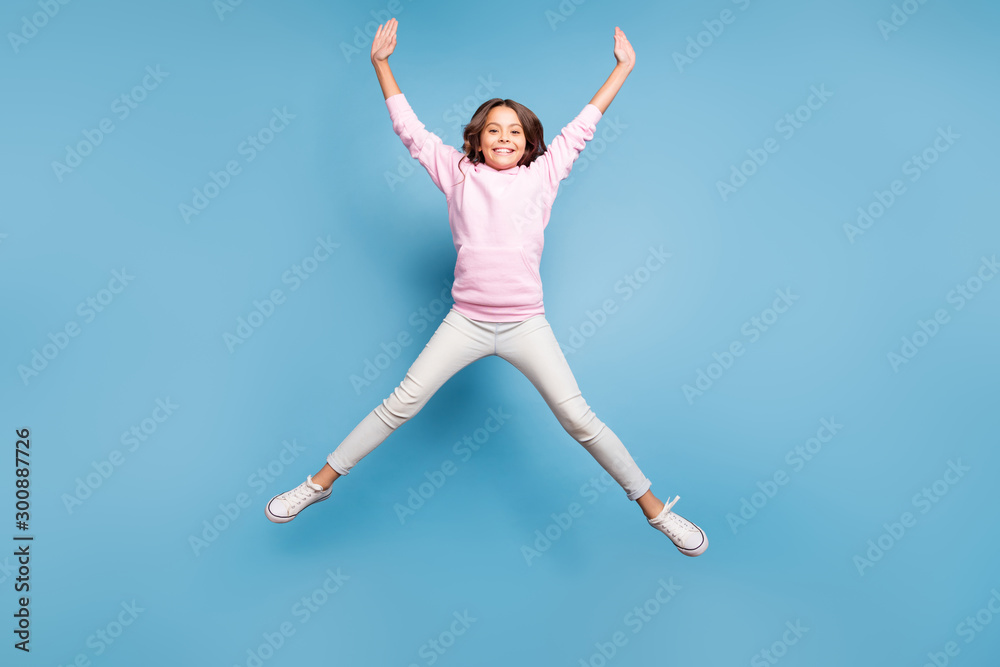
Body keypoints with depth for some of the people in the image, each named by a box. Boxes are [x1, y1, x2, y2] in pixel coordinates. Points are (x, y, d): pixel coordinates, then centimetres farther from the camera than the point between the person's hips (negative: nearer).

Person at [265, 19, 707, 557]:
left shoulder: (542, 174, 9)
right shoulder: (458, 174, 9)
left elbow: (581, 126, 19)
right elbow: (409, 128, 16)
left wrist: (623, 67, 27)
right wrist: (381, 64, 19)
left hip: (526, 325, 0)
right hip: (466, 322, 0)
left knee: (579, 418, -3)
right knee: (401, 403, -2)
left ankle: (652, 506, 12)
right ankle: (321, 482, 15)